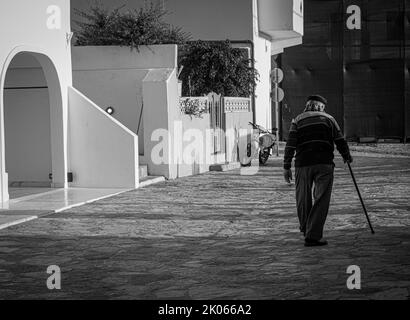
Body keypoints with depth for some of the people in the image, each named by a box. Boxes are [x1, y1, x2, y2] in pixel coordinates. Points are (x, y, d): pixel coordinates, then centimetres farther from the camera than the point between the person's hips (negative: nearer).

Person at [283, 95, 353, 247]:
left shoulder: (297, 120, 11)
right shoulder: (328, 119, 11)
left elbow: (290, 145, 2)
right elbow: (340, 141, 11)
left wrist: (286, 166, 3)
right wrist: (347, 156, 27)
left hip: (303, 164, 1)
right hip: (324, 164, -1)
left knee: (303, 200, 15)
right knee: (321, 200, -1)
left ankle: (306, 230, 30)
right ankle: (313, 236, -8)